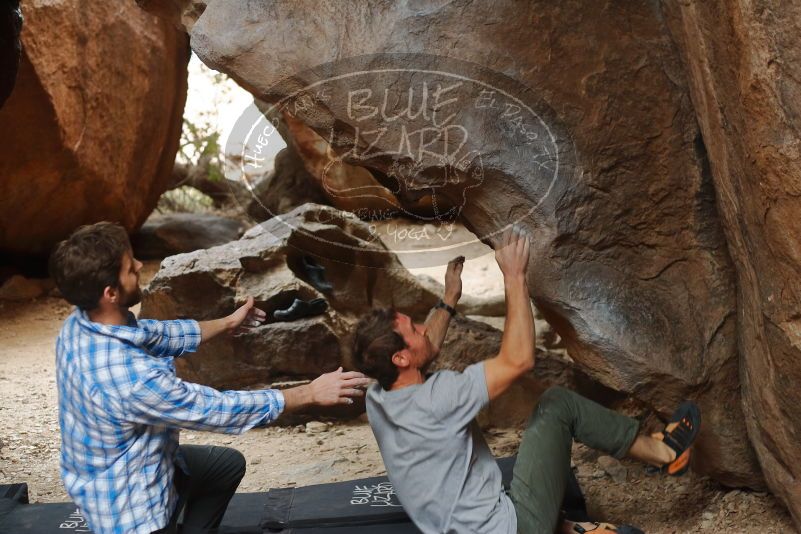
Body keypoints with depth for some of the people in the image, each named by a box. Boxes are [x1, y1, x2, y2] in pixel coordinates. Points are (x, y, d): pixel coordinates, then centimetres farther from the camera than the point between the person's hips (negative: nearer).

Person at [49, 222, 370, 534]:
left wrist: (227, 324, 15)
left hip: (119, 467, 8)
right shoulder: (126, 375, -39)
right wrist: (310, 394, -20)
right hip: (130, 506, -8)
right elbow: (218, 410, -29)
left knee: (229, 463, 24)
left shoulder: (83, 323, -12)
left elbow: (159, 334, 6)